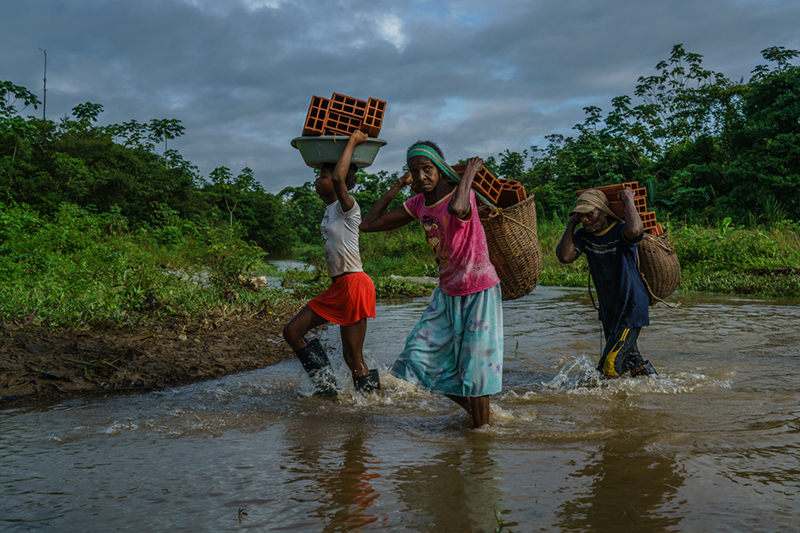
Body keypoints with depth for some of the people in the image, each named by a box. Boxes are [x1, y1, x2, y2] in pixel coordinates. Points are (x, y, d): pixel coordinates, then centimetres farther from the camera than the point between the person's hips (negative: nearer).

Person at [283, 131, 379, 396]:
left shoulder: (348, 207, -11)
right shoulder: (330, 208, 14)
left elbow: (338, 179, -32)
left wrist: (352, 142, -21)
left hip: (354, 284, -9)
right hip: (337, 287, 9)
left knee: (353, 358, -4)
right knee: (292, 331, 8)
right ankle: (326, 386, 14)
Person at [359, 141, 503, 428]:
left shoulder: (461, 195, -20)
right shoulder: (418, 204, 1)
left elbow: (457, 208, -48)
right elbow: (368, 224, 5)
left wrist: (470, 171, -31)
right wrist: (398, 186, 3)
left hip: (479, 292, -7)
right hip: (446, 294, 7)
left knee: (474, 368, -3)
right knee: (420, 356, 3)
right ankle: (473, 409, 22)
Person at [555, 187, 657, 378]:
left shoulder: (620, 231, -19)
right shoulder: (584, 236, 0)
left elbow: (635, 230, -44)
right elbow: (565, 256, -16)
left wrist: (628, 199, -28)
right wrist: (571, 224, -11)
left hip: (631, 308, -7)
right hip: (609, 310, 7)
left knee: (610, 366, -12)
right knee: (630, 360, 22)